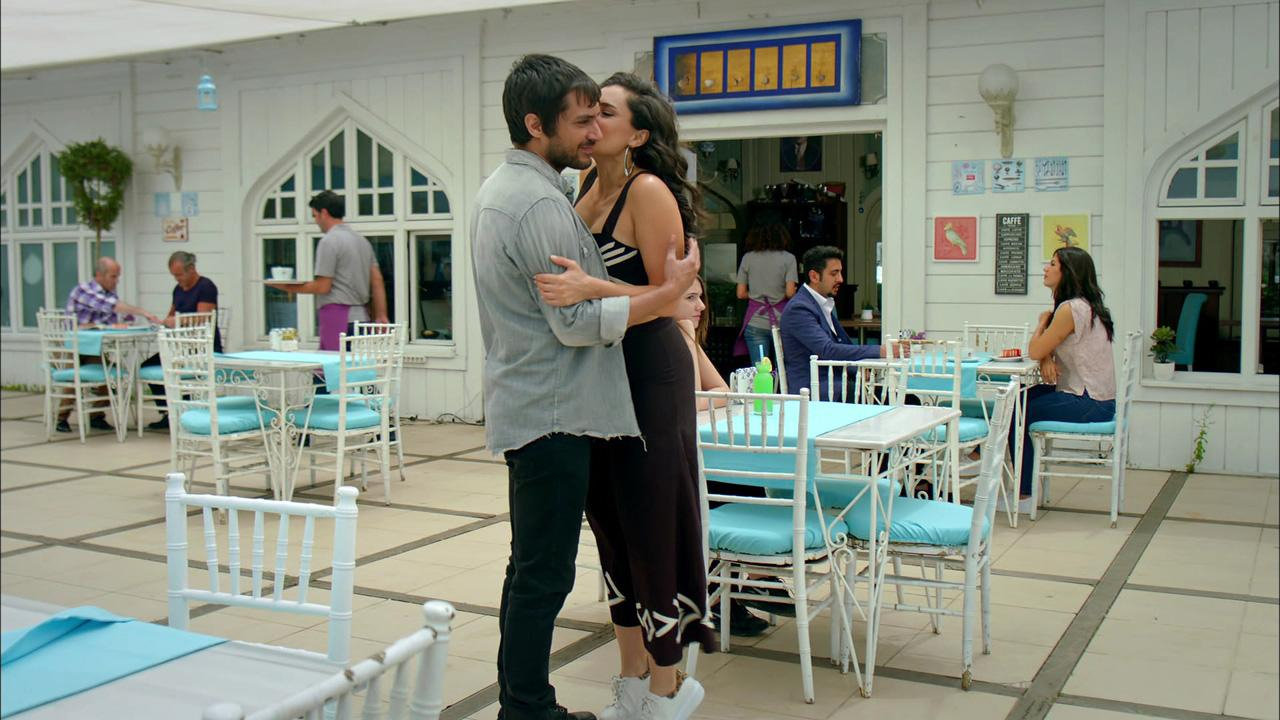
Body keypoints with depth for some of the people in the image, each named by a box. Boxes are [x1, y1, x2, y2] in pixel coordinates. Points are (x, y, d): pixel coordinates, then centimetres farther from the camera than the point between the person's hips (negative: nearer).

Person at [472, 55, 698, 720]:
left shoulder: (500, 188, 14)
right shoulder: (540, 203, -18)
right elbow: (577, 322, -20)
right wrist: (670, 289, -14)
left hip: (525, 409, 11)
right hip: (552, 416, -11)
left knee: (532, 571, 17)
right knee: (544, 578, -3)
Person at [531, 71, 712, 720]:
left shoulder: (650, 192, -14)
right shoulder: (589, 188, 9)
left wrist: (592, 289, -29)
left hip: (650, 372, -8)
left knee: (650, 521, 0)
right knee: (610, 520, 13)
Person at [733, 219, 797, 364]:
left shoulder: (747, 258, 6)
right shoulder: (788, 259, 1)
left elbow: (741, 294, 5)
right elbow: (790, 293, -7)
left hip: (755, 324, 1)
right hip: (780, 321, -1)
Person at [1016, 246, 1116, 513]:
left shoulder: (1071, 309, -20)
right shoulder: (1085, 306, 13)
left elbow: (1035, 351, -15)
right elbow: (1045, 351, 14)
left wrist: (1042, 321, 2)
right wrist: (1047, 359, -9)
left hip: (1088, 404, -10)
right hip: (1096, 399, 10)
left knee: (1018, 414, -3)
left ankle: (1024, 496, 4)